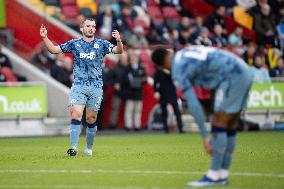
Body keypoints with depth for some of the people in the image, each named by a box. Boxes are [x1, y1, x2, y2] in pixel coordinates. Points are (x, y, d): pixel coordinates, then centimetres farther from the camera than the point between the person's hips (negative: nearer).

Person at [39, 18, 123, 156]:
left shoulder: (101, 44, 4)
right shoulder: (74, 44, 7)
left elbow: (118, 51, -8)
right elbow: (54, 49, 10)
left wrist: (118, 41, -29)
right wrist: (44, 38, -5)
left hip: (96, 87, 0)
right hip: (78, 86, 0)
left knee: (91, 119, 6)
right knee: (76, 114, -17)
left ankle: (89, 148, 22)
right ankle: (74, 148, -21)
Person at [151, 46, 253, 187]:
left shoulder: (178, 71, -6)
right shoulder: (186, 52, 19)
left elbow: (193, 104, -13)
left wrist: (205, 137, -11)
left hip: (232, 77, -9)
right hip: (244, 73, 9)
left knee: (219, 124, -5)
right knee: (230, 125, 12)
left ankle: (213, 176, -4)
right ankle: (223, 174, 16)